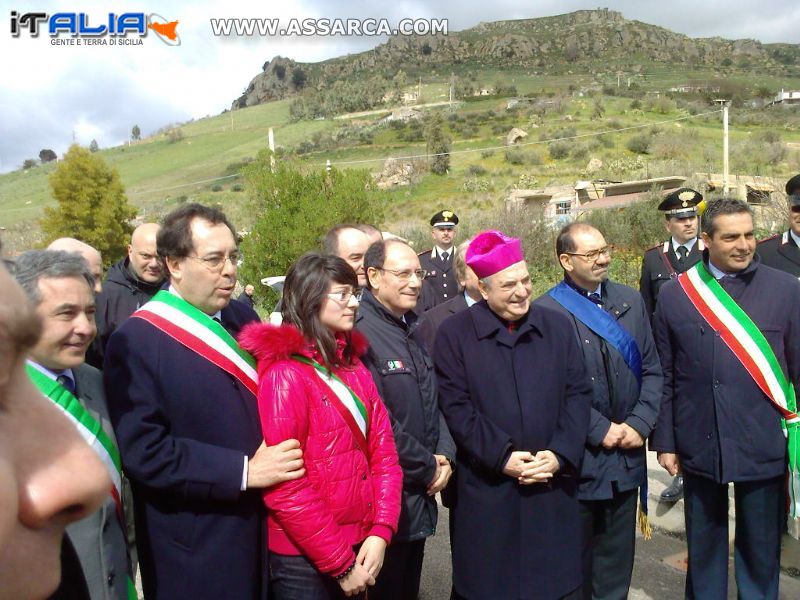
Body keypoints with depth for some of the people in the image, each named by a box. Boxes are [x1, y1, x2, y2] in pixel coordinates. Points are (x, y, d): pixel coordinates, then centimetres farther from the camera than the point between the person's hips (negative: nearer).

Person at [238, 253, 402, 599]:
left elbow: (382, 449, 2)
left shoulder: (353, 365, 5)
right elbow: (283, 487, -19)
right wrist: (340, 564, -14)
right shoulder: (283, 374, -17)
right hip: (303, 559, -7)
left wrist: (380, 532, -9)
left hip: (360, 544, 7)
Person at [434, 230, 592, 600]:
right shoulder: (454, 333, -5)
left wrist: (560, 454, -9)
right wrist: (502, 457, -15)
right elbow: (456, 407, -9)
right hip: (486, 489, -2)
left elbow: (578, 394, 3)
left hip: (553, 485, 3)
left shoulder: (558, 326, 5)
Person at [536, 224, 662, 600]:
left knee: (618, 561, 19)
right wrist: (600, 430, -13)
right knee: (575, 568, 13)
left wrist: (640, 423, -5)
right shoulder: (546, 311, -13)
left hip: (627, 455, 5)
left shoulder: (631, 300, 6)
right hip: (577, 458, -5)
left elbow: (651, 369, 6)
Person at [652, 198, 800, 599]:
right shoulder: (675, 295, -2)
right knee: (703, 547, 17)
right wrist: (665, 442, 2)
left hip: (765, 447, 0)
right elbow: (665, 377, 1)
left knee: (761, 549, 16)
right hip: (699, 447, 1)